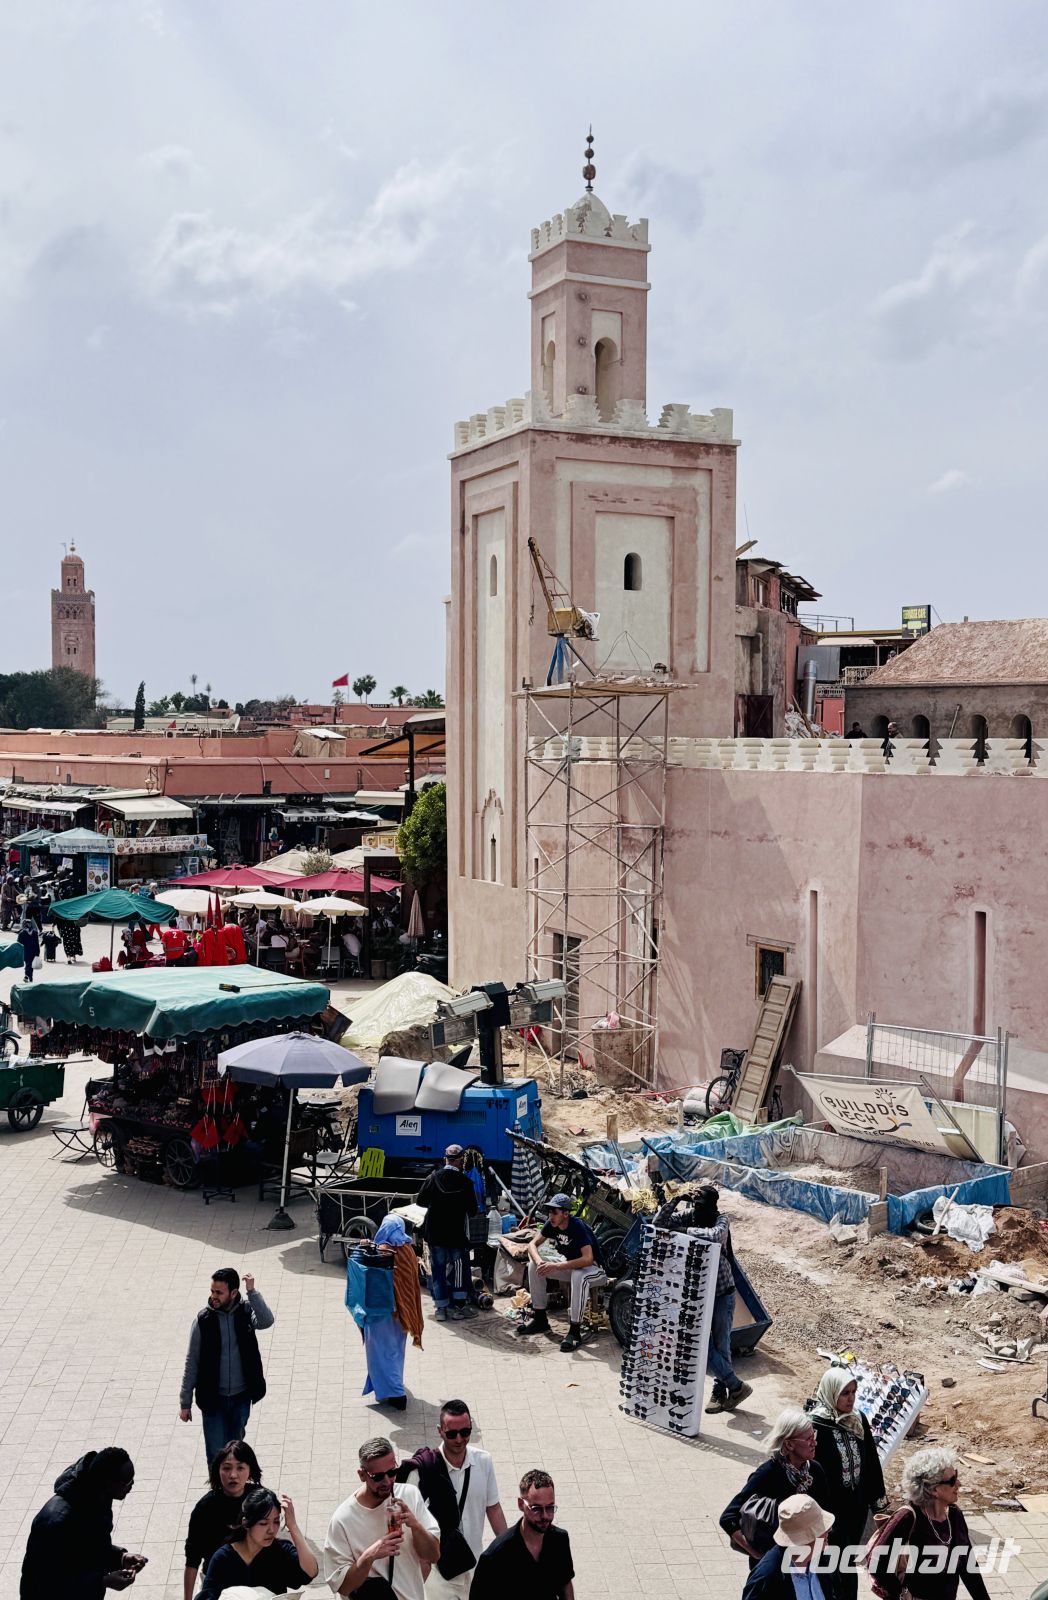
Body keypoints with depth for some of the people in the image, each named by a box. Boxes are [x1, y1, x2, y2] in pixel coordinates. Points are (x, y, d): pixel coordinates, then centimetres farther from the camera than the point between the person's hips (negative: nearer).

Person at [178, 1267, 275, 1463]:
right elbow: (192, 1363, -4)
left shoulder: (246, 1312, -9)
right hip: (213, 1398, -1)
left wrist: (252, 1292, -34)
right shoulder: (203, 1320, -11)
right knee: (216, 1454, -2)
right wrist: (185, 1402, -2)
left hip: (241, 1397, 1)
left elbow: (267, 1321, -31)